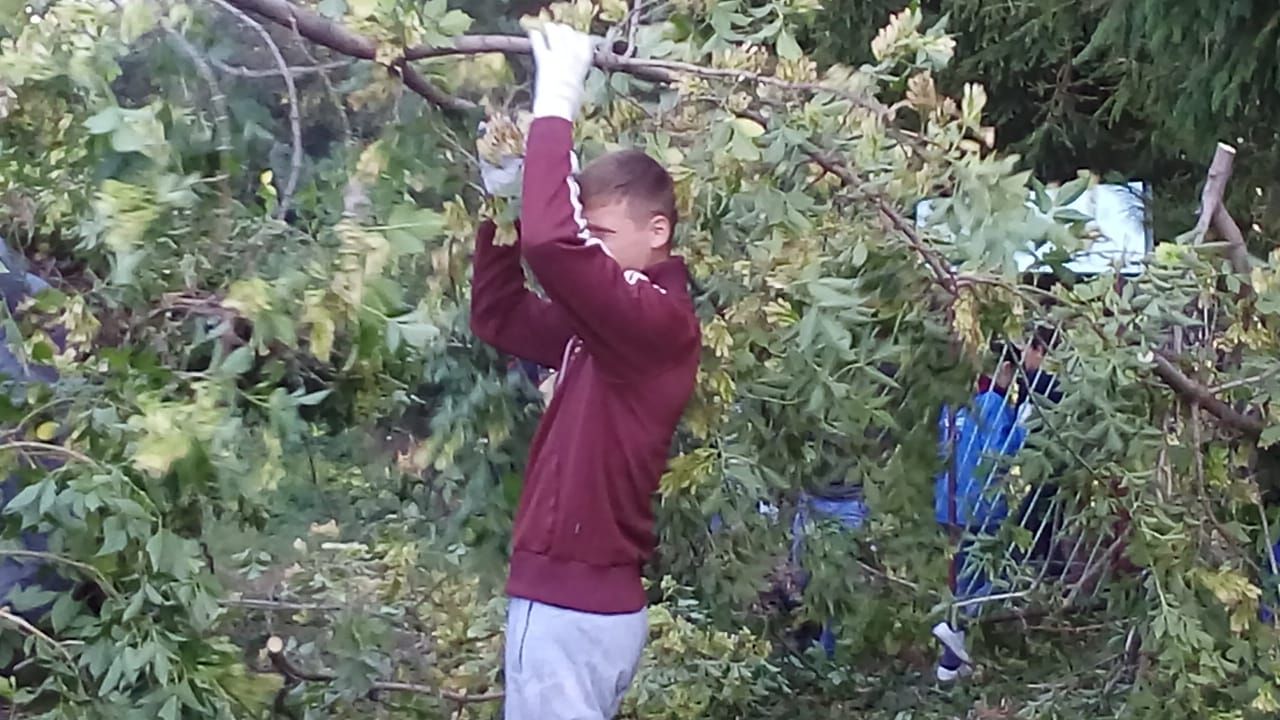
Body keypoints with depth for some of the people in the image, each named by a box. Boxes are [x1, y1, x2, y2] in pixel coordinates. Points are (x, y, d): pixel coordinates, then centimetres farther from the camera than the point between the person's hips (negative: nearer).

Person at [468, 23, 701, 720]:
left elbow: (552, 242, -32)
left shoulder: (660, 321, -17)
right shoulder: (604, 328, 12)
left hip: (578, 601, -9)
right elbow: (498, 317, 17)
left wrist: (557, 103, -24)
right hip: (572, 594, 9)